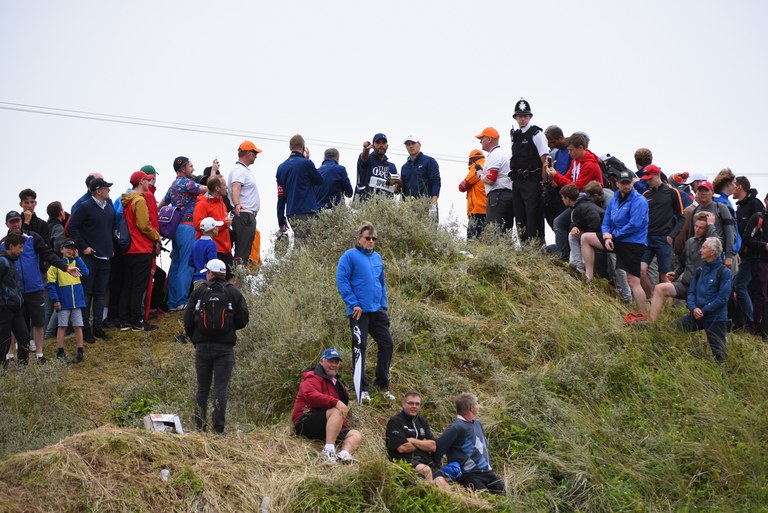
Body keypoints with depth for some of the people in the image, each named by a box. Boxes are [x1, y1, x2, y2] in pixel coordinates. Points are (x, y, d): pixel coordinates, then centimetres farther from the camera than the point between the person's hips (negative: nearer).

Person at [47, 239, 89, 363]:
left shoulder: (77, 262, 8)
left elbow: (85, 273, -10)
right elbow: (51, 283, -3)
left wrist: (77, 257, -7)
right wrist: (55, 299, -11)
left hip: (77, 301, 2)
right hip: (63, 302, -2)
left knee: (78, 326, 4)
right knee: (62, 326, 3)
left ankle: (80, 352, 9)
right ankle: (60, 352, 9)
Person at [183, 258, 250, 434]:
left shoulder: (198, 292, 1)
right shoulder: (234, 293, 1)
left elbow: (188, 320, 0)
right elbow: (243, 320, 0)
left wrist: (194, 338, 16)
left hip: (202, 347, 1)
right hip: (225, 347, -1)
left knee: (202, 388, 9)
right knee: (221, 388, -1)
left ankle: (200, 427, 9)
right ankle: (219, 429, -6)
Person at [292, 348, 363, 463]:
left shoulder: (336, 381, 25)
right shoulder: (313, 378, -5)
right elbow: (310, 395, -26)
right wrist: (335, 402, -34)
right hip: (305, 423, -9)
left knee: (356, 435, -5)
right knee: (336, 412, -31)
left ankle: (344, 454, -36)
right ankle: (328, 450, -41)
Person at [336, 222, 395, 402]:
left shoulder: (377, 258, 14)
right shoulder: (350, 256, -6)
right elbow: (341, 281, -11)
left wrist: (383, 305, 12)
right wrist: (354, 304, -15)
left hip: (377, 310, 6)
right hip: (359, 311, -6)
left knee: (387, 344, 4)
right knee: (360, 347, -2)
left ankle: (383, 385, 16)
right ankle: (362, 389, 3)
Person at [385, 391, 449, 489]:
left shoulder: (423, 422, 22)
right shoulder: (395, 421, 4)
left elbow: (433, 446, 9)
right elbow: (402, 448, -8)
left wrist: (412, 441, -1)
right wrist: (423, 444, 5)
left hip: (426, 461, 5)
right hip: (405, 461, -5)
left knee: (442, 482, -24)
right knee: (425, 469, -36)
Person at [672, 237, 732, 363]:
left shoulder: (724, 272, -8)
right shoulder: (700, 270, 13)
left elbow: (722, 298, -14)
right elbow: (691, 292, 11)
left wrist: (703, 311, -15)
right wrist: (693, 308, -9)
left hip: (715, 318, -6)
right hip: (697, 315, 6)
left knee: (718, 355, -8)